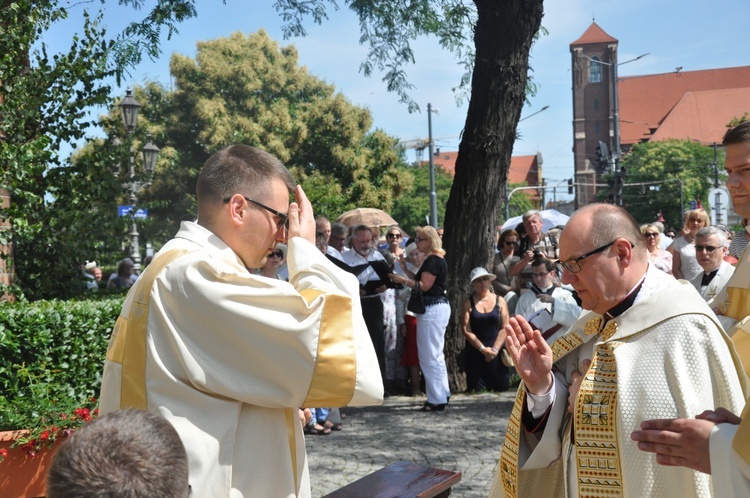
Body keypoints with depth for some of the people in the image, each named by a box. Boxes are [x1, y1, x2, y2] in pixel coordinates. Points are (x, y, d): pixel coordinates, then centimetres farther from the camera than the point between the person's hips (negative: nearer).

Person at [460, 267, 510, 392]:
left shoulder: (500, 301, 7)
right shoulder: (468, 303, 3)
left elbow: (505, 328, 1)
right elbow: (466, 330, -4)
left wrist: (495, 349, -10)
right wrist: (483, 348, -10)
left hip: (497, 352, 1)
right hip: (475, 353, -1)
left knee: (501, 388, -3)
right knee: (478, 391, -4)